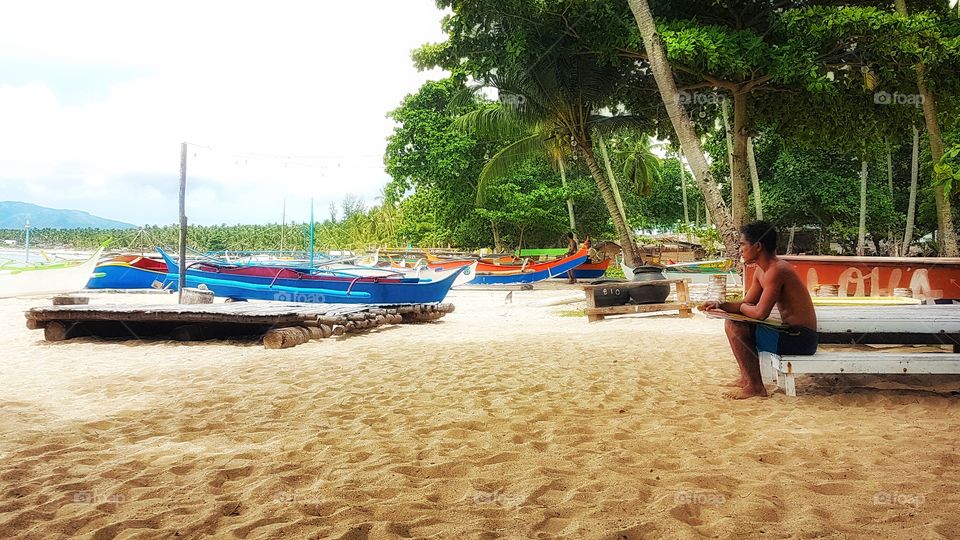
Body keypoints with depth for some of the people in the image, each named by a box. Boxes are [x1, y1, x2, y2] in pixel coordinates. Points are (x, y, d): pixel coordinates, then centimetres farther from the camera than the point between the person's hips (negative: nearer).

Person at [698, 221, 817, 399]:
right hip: (791, 333, 10)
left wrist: (741, 307, -4)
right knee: (734, 322, 17)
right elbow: (747, 304, 15)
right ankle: (747, 378, 21)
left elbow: (760, 313, -25)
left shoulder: (776, 271, -21)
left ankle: (755, 386, -8)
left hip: (799, 339, -10)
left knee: (734, 326, -17)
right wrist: (720, 305, -1)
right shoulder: (760, 271, 10)